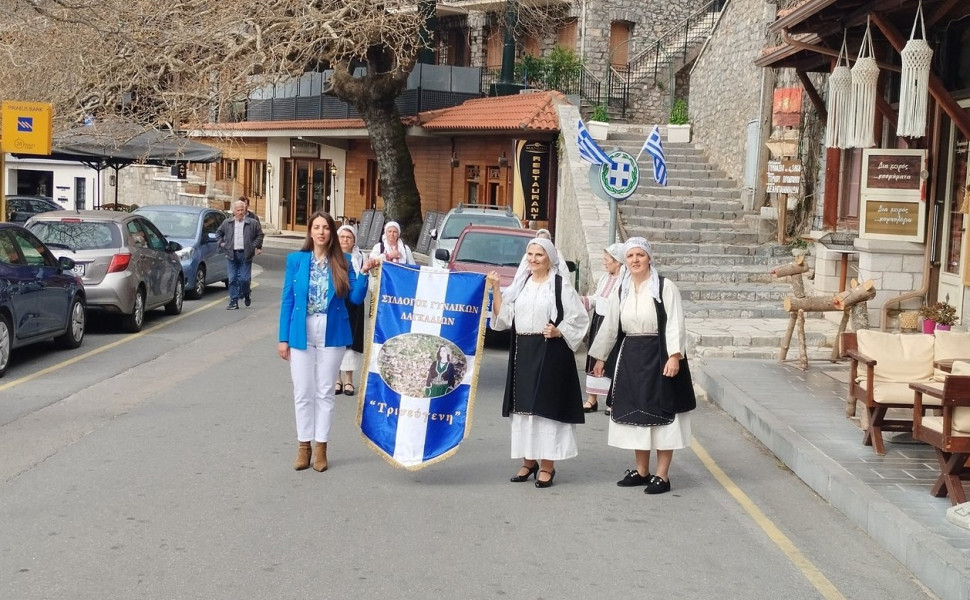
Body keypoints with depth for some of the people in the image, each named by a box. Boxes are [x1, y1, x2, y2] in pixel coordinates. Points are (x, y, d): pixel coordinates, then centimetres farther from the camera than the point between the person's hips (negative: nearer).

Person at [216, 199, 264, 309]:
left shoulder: (253, 223, 2)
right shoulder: (227, 223, 9)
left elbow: (259, 235, 12)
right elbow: (219, 233, 23)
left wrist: (255, 245, 2)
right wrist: (221, 242, 10)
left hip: (245, 254, -2)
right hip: (232, 254, 2)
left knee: (244, 279, -4)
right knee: (232, 279, 0)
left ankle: (246, 295, 25)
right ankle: (233, 301, 5)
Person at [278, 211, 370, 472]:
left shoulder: (342, 262, 0)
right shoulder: (296, 260, -1)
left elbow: (356, 298, -5)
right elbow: (287, 300, 1)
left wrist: (364, 273, -19)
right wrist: (283, 338, -2)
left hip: (331, 334, 0)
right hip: (302, 333, 0)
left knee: (325, 392, 8)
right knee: (303, 392, 7)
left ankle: (320, 447, 17)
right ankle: (304, 446, 18)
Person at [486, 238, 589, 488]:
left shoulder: (561, 286, -3)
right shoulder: (520, 286, 12)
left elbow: (579, 319, -3)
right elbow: (503, 317, 6)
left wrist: (558, 332, -17)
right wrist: (496, 290, -3)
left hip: (550, 353, -5)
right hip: (522, 352, 6)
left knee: (545, 406, -4)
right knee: (524, 407, 8)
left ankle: (547, 466, 2)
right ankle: (528, 461, 19)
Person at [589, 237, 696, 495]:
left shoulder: (665, 287, -9)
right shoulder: (621, 292, 9)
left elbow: (675, 324, -13)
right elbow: (610, 326, 16)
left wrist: (674, 356, -22)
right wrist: (600, 357, 18)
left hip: (659, 357, -6)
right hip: (631, 358, 6)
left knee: (661, 414, -1)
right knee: (636, 414, 10)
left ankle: (662, 474, 5)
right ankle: (641, 470, 21)